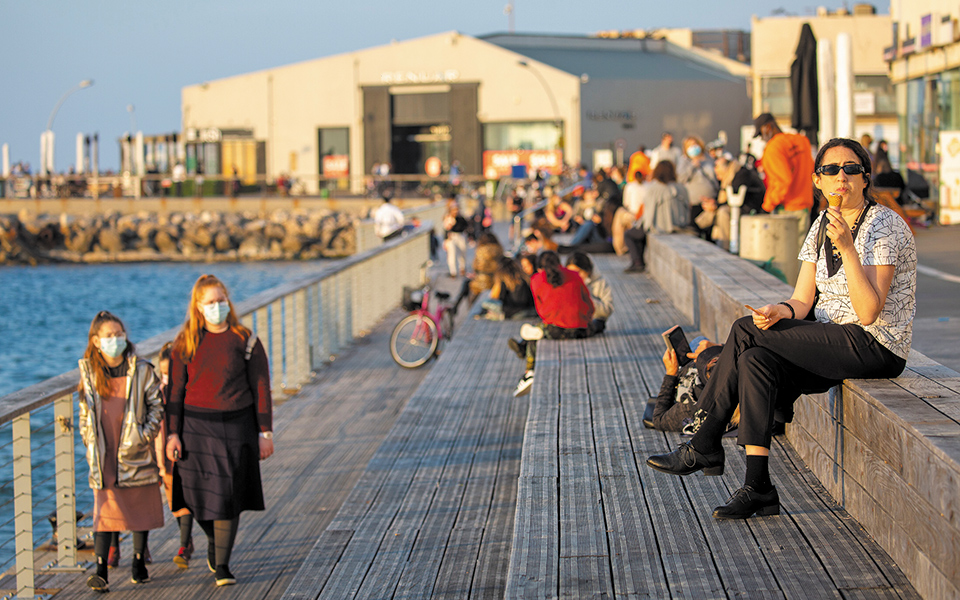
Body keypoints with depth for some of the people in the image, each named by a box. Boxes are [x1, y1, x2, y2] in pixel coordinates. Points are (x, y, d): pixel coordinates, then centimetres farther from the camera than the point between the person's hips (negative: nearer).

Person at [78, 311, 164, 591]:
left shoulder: (141, 370, -3)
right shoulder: (89, 372, 4)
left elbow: (156, 405, 1)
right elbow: (85, 411, 12)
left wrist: (145, 434, -9)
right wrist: (89, 442, 4)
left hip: (135, 453, 0)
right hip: (104, 457, 1)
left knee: (140, 508, 9)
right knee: (104, 510, -6)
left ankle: (139, 562, 25)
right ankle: (101, 570, -9)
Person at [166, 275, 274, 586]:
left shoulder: (245, 341, -1)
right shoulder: (185, 344, 2)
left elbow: (261, 388, 1)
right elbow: (175, 390, 3)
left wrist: (265, 433, -3)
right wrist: (172, 433, -4)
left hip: (236, 426, -1)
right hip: (197, 426, 1)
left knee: (228, 495, -4)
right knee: (199, 495, 5)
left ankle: (221, 565, 5)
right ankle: (214, 540, 36)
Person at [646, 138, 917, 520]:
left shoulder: (884, 227, -13)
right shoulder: (823, 225, 10)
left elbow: (869, 312, -23)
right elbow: (803, 301, 7)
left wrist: (847, 248, -31)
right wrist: (782, 312, -16)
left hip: (876, 345, -8)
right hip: (834, 341, 8)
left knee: (746, 332, -19)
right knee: (756, 362, -20)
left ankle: (704, 446, -8)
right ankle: (757, 488, -21)